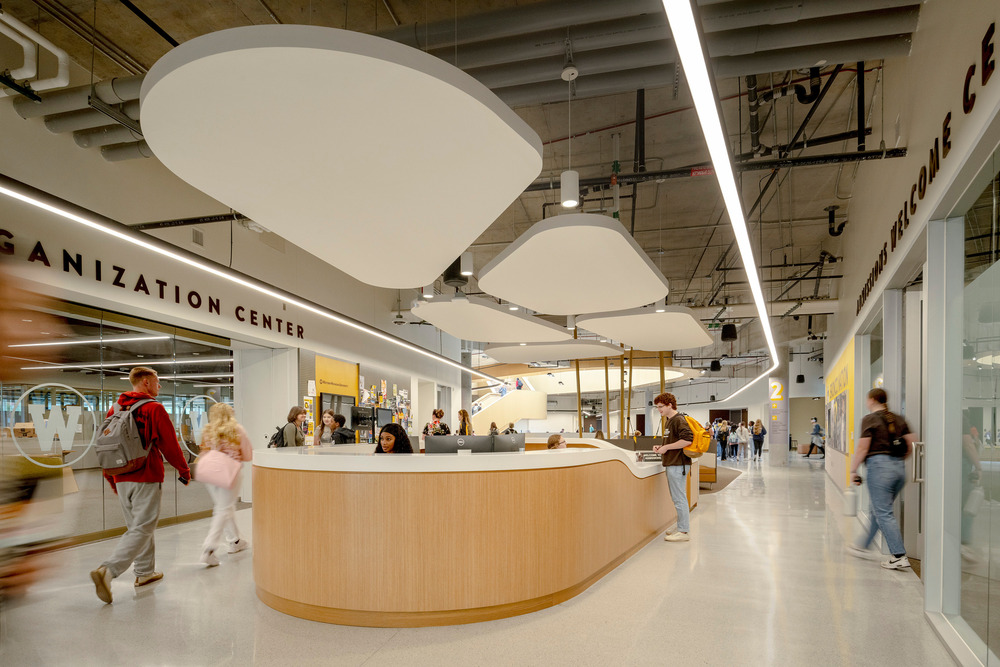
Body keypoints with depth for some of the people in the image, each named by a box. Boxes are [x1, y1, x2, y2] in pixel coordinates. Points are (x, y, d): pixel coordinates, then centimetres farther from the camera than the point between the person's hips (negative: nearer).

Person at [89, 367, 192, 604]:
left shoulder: (114, 410, 9)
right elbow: (170, 445, -9)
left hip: (122, 480, 7)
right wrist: (184, 471, 5)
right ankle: (107, 570, -16)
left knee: (137, 526, 18)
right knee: (141, 529, -3)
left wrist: (112, 481, 22)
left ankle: (144, 571, 26)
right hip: (146, 479, -7)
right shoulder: (154, 409, -10)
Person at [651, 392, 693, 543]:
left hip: (677, 464, -10)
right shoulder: (670, 421, 18)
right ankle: (682, 528, 21)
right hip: (672, 464, 10)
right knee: (677, 498, 14)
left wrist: (666, 447, -19)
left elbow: (687, 440, -25)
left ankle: (684, 531, 0)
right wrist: (661, 447, 11)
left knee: (679, 499, -6)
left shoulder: (678, 420, -13)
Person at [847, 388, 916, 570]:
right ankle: (863, 546, 28)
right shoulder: (899, 419, 12)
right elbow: (911, 443, 10)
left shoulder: (870, 419, -7)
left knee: (884, 513, -2)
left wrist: (853, 470, -4)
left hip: (879, 466, -8)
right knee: (879, 510, 17)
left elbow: (862, 448, -10)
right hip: (899, 468, 8)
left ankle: (899, 556, -5)